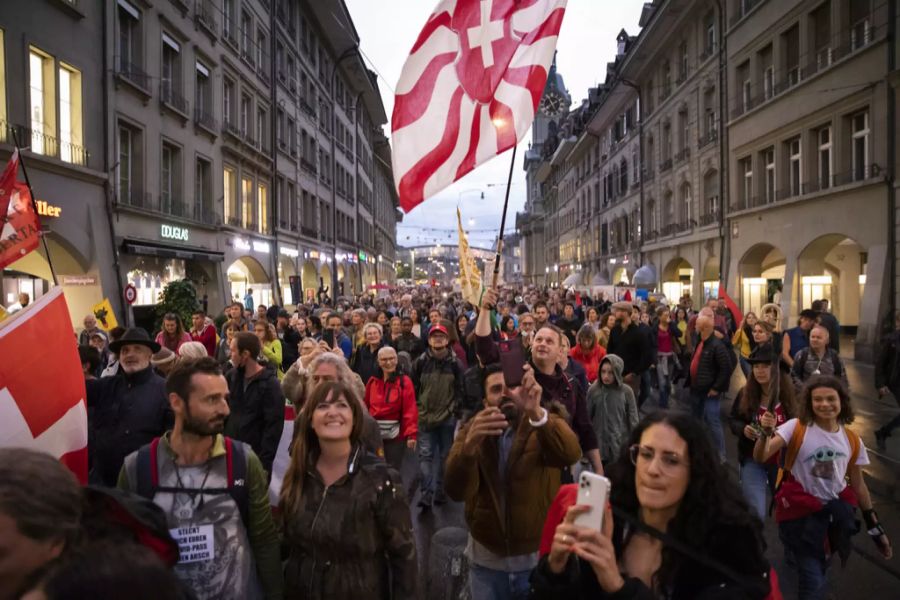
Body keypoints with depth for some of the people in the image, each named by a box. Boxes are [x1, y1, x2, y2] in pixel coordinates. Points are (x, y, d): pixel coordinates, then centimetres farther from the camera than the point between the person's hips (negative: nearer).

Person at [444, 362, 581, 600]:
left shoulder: (545, 424, -10)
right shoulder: (471, 430, -6)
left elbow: (570, 454, -32)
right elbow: (456, 491, -22)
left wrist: (536, 413, -49)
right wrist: (470, 443, -40)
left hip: (539, 557, -1)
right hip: (485, 560, 2)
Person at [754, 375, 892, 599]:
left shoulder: (852, 440, -1)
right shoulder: (797, 428, -14)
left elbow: (858, 484, 10)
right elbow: (760, 457, -26)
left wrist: (874, 525, 13)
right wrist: (766, 433, -46)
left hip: (836, 512, 4)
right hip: (801, 513, -4)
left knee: (819, 575, 19)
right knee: (814, 582, -6)